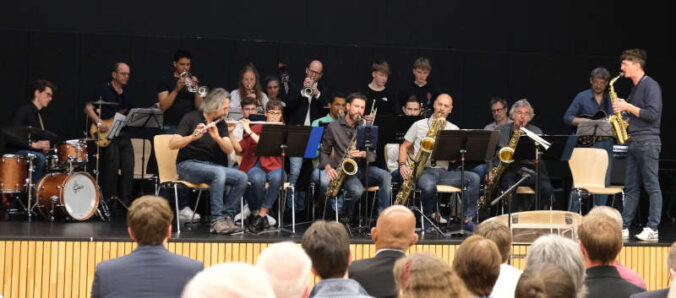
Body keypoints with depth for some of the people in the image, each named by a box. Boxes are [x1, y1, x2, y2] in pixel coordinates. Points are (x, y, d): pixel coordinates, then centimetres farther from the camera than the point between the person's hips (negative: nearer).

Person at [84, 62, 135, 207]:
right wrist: (99, 122, -18)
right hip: (107, 135, -6)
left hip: (124, 134, 6)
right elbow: (88, 108, -4)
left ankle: (125, 202, 6)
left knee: (128, 168, -1)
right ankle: (110, 199, -4)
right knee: (112, 165, -15)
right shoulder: (102, 90, -2)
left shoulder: (127, 93, 17)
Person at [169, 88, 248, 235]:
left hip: (211, 166, 6)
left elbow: (229, 150, -5)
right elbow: (172, 144, -16)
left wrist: (217, 137, -24)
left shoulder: (221, 124, 10)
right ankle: (216, 221, -34)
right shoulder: (192, 118, -6)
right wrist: (193, 136, -32)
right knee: (219, 172, -35)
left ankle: (227, 216, -15)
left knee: (242, 177, -19)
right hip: (188, 166, -6)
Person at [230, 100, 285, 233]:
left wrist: (249, 131, -14)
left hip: (273, 166, 0)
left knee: (277, 177, -38)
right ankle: (256, 211, -14)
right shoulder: (255, 128, 13)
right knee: (258, 179, -37)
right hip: (254, 166, 0)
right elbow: (239, 149, 7)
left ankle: (260, 214, -27)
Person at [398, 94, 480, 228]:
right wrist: (402, 164, -5)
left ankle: (467, 219, -20)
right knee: (429, 186, -40)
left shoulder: (454, 130, 16)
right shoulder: (419, 125, 12)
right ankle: (430, 215, -8)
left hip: (443, 172, 3)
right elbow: (404, 147, 13)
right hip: (422, 170, -3)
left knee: (474, 177, -22)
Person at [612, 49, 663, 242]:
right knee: (631, 187, 9)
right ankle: (624, 227, 9)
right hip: (633, 142, 9)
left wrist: (628, 107, -14)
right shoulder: (635, 88, 18)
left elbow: (653, 114, -18)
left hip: (648, 142, -9)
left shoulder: (651, 86, -10)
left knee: (652, 186, -6)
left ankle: (652, 229, -6)